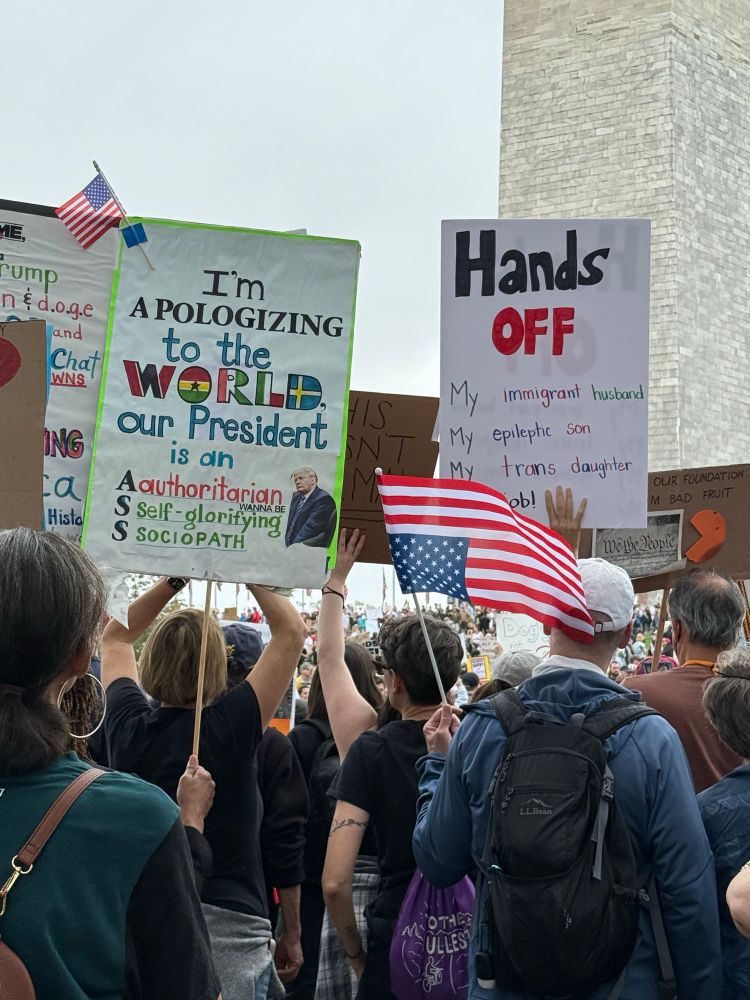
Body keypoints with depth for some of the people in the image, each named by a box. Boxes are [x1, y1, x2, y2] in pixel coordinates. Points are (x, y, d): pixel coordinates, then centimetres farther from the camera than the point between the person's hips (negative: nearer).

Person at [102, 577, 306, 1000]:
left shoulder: (130, 727, -3)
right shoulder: (230, 729, -13)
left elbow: (116, 637, 15)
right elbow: (292, 632, -8)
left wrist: (173, 579, 11)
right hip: (229, 923, -4)